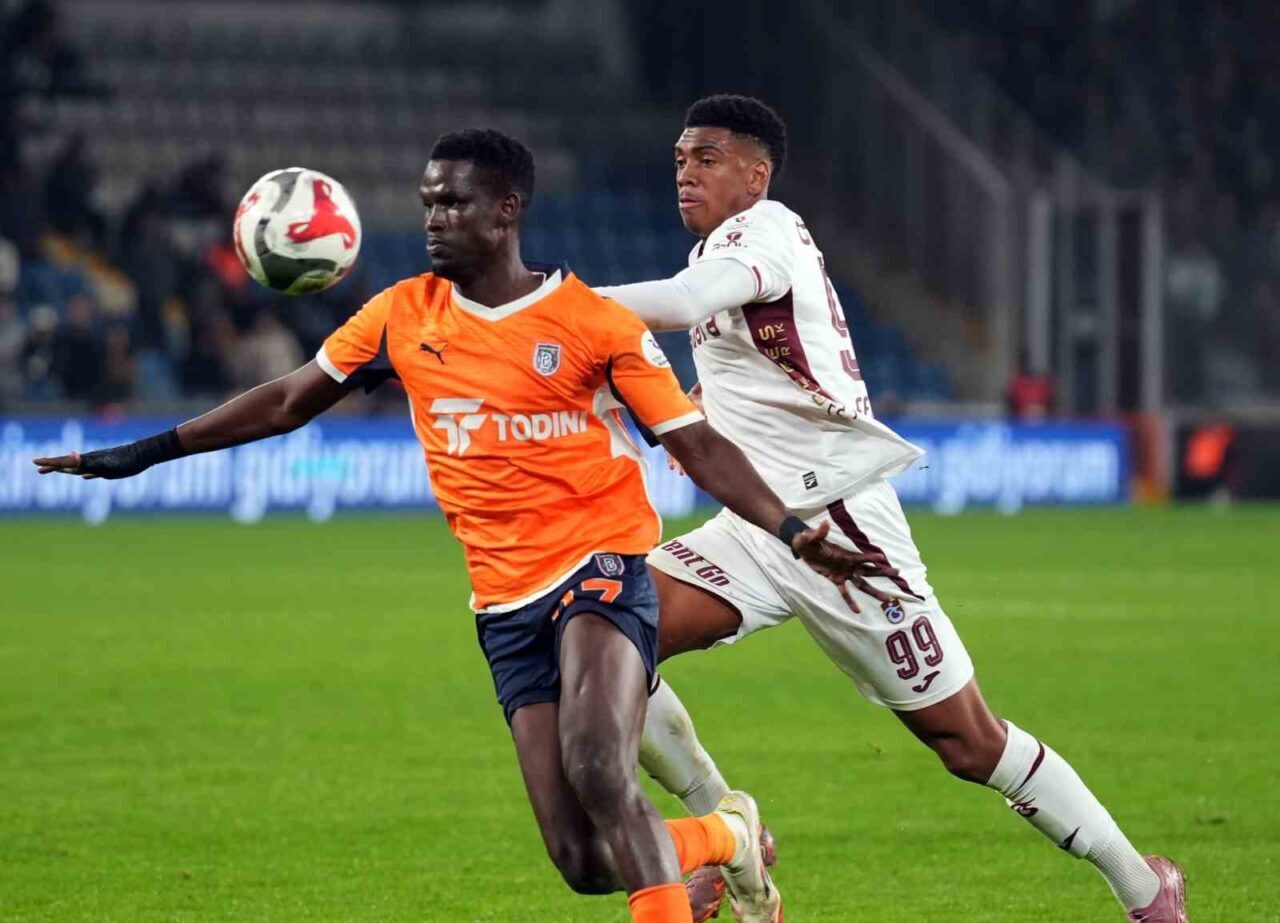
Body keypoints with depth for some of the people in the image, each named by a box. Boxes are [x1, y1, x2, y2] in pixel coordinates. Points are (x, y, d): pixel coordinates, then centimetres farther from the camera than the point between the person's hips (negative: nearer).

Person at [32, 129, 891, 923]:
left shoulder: (595, 322, -5)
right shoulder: (403, 316, 6)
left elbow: (699, 445, -3)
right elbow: (289, 401, 16)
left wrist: (793, 531, -16)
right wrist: (142, 454, 16)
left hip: (602, 567, -4)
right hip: (507, 602, 4)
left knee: (597, 771, -32)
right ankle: (724, 837, 25)